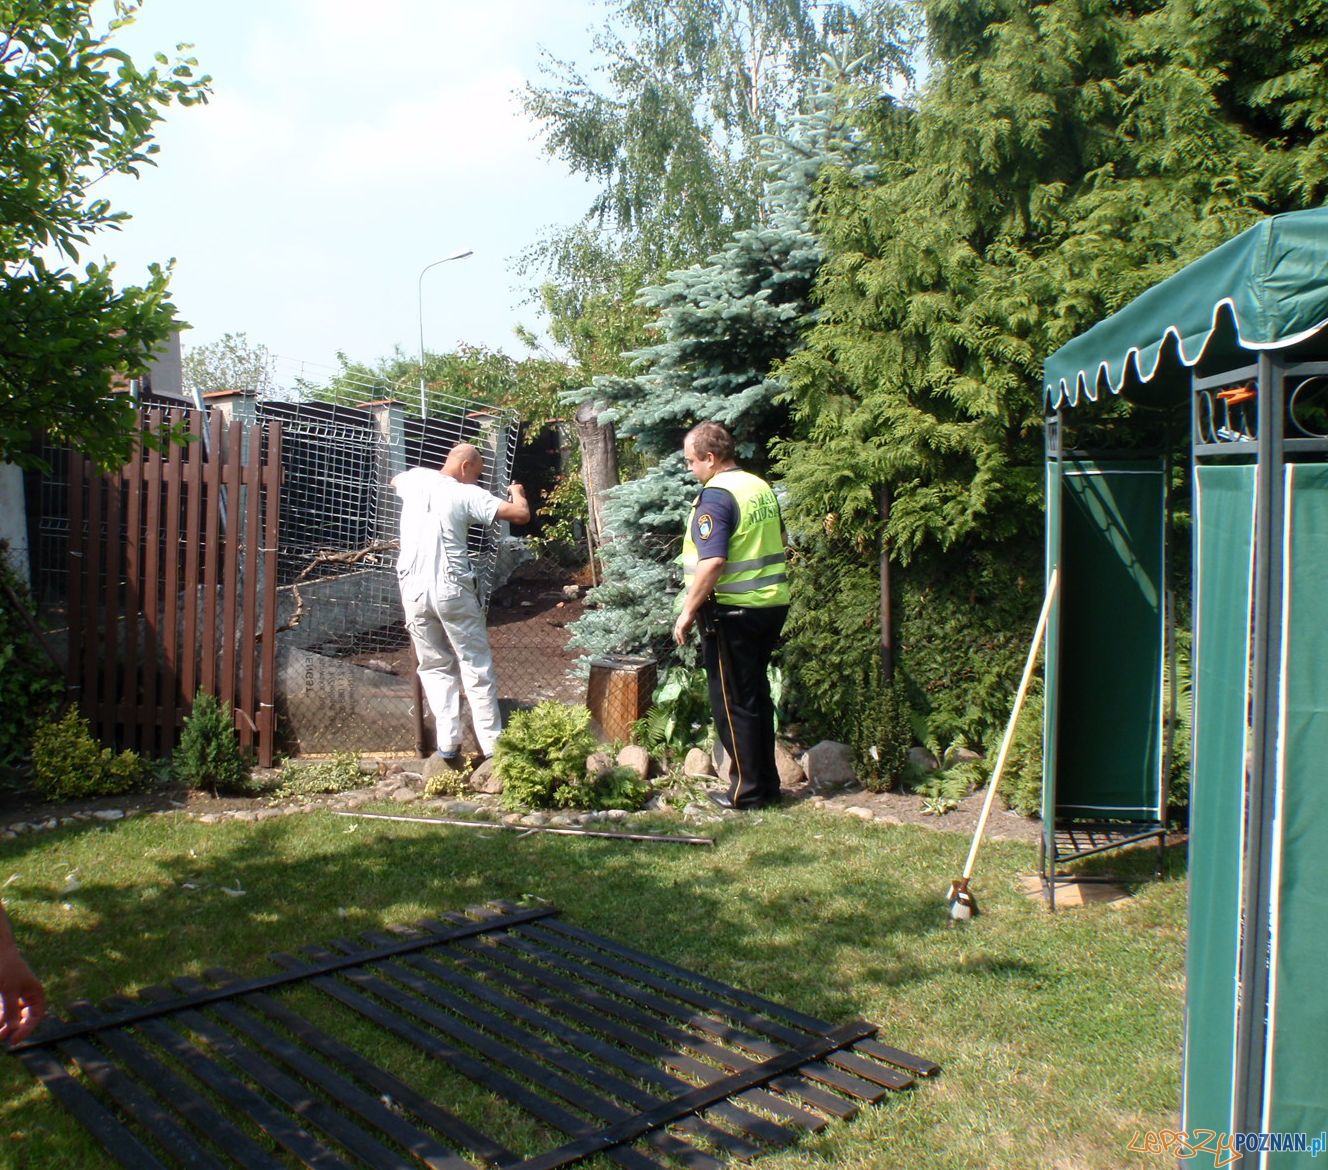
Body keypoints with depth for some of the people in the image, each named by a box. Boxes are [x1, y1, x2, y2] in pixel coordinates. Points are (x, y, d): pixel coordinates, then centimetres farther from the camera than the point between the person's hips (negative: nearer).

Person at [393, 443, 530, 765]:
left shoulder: (415, 479, 6)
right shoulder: (467, 494, -9)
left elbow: (394, 480, 31)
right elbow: (521, 515, -12)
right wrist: (517, 493, 9)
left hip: (414, 590, 4)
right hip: (452, 591, -4)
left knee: (435, 666, 14)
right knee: (477, 668, 6)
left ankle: (448, 743, 6)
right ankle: (492, 746, 8)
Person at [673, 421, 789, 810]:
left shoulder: (716, 495, -17)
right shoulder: (761, 487, 10)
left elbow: (712, 562, -25)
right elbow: (779, 545, 19)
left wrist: (688, 610, -18)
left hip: (733, 613, -9)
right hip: (772, 606, 9)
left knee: (733, 703, 2)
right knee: (756, 696, 17)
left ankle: (749, 790, 9)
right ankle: (767, 783, 24)